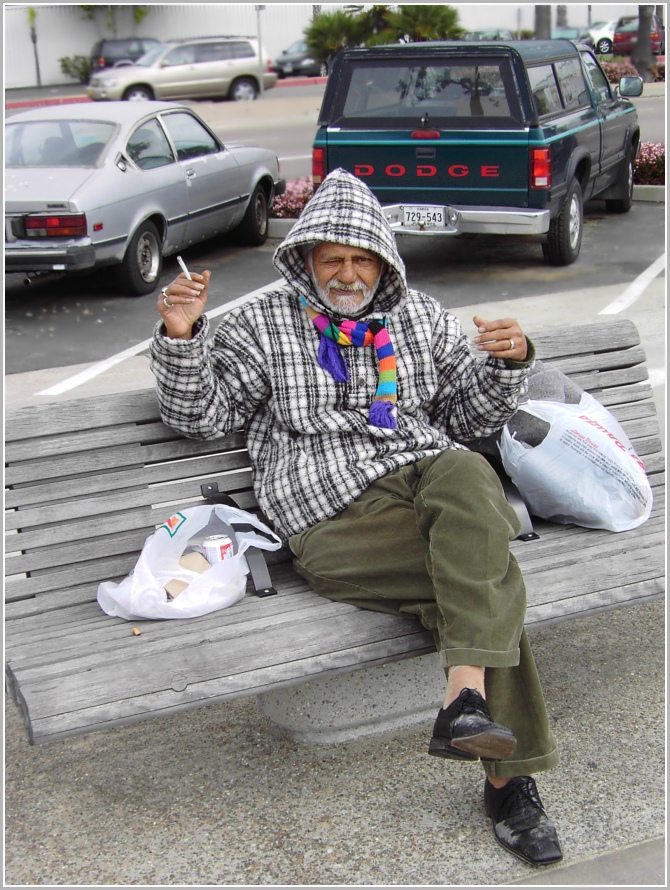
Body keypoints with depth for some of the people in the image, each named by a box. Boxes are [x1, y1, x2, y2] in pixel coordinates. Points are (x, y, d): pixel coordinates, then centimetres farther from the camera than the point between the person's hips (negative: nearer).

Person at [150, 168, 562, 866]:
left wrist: (507, 363, 2)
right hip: (337, 511, -3)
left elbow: (472, 415, 22)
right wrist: (181, 337, -10)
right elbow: (199, 413, 7)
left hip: (427, 475, 4)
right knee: (492, 578, -27)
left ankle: (465, 698, -40)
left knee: (469, 475, -36)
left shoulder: (422, 318, 20)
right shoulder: (263, 326, 11)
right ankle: (509, 779, -21)